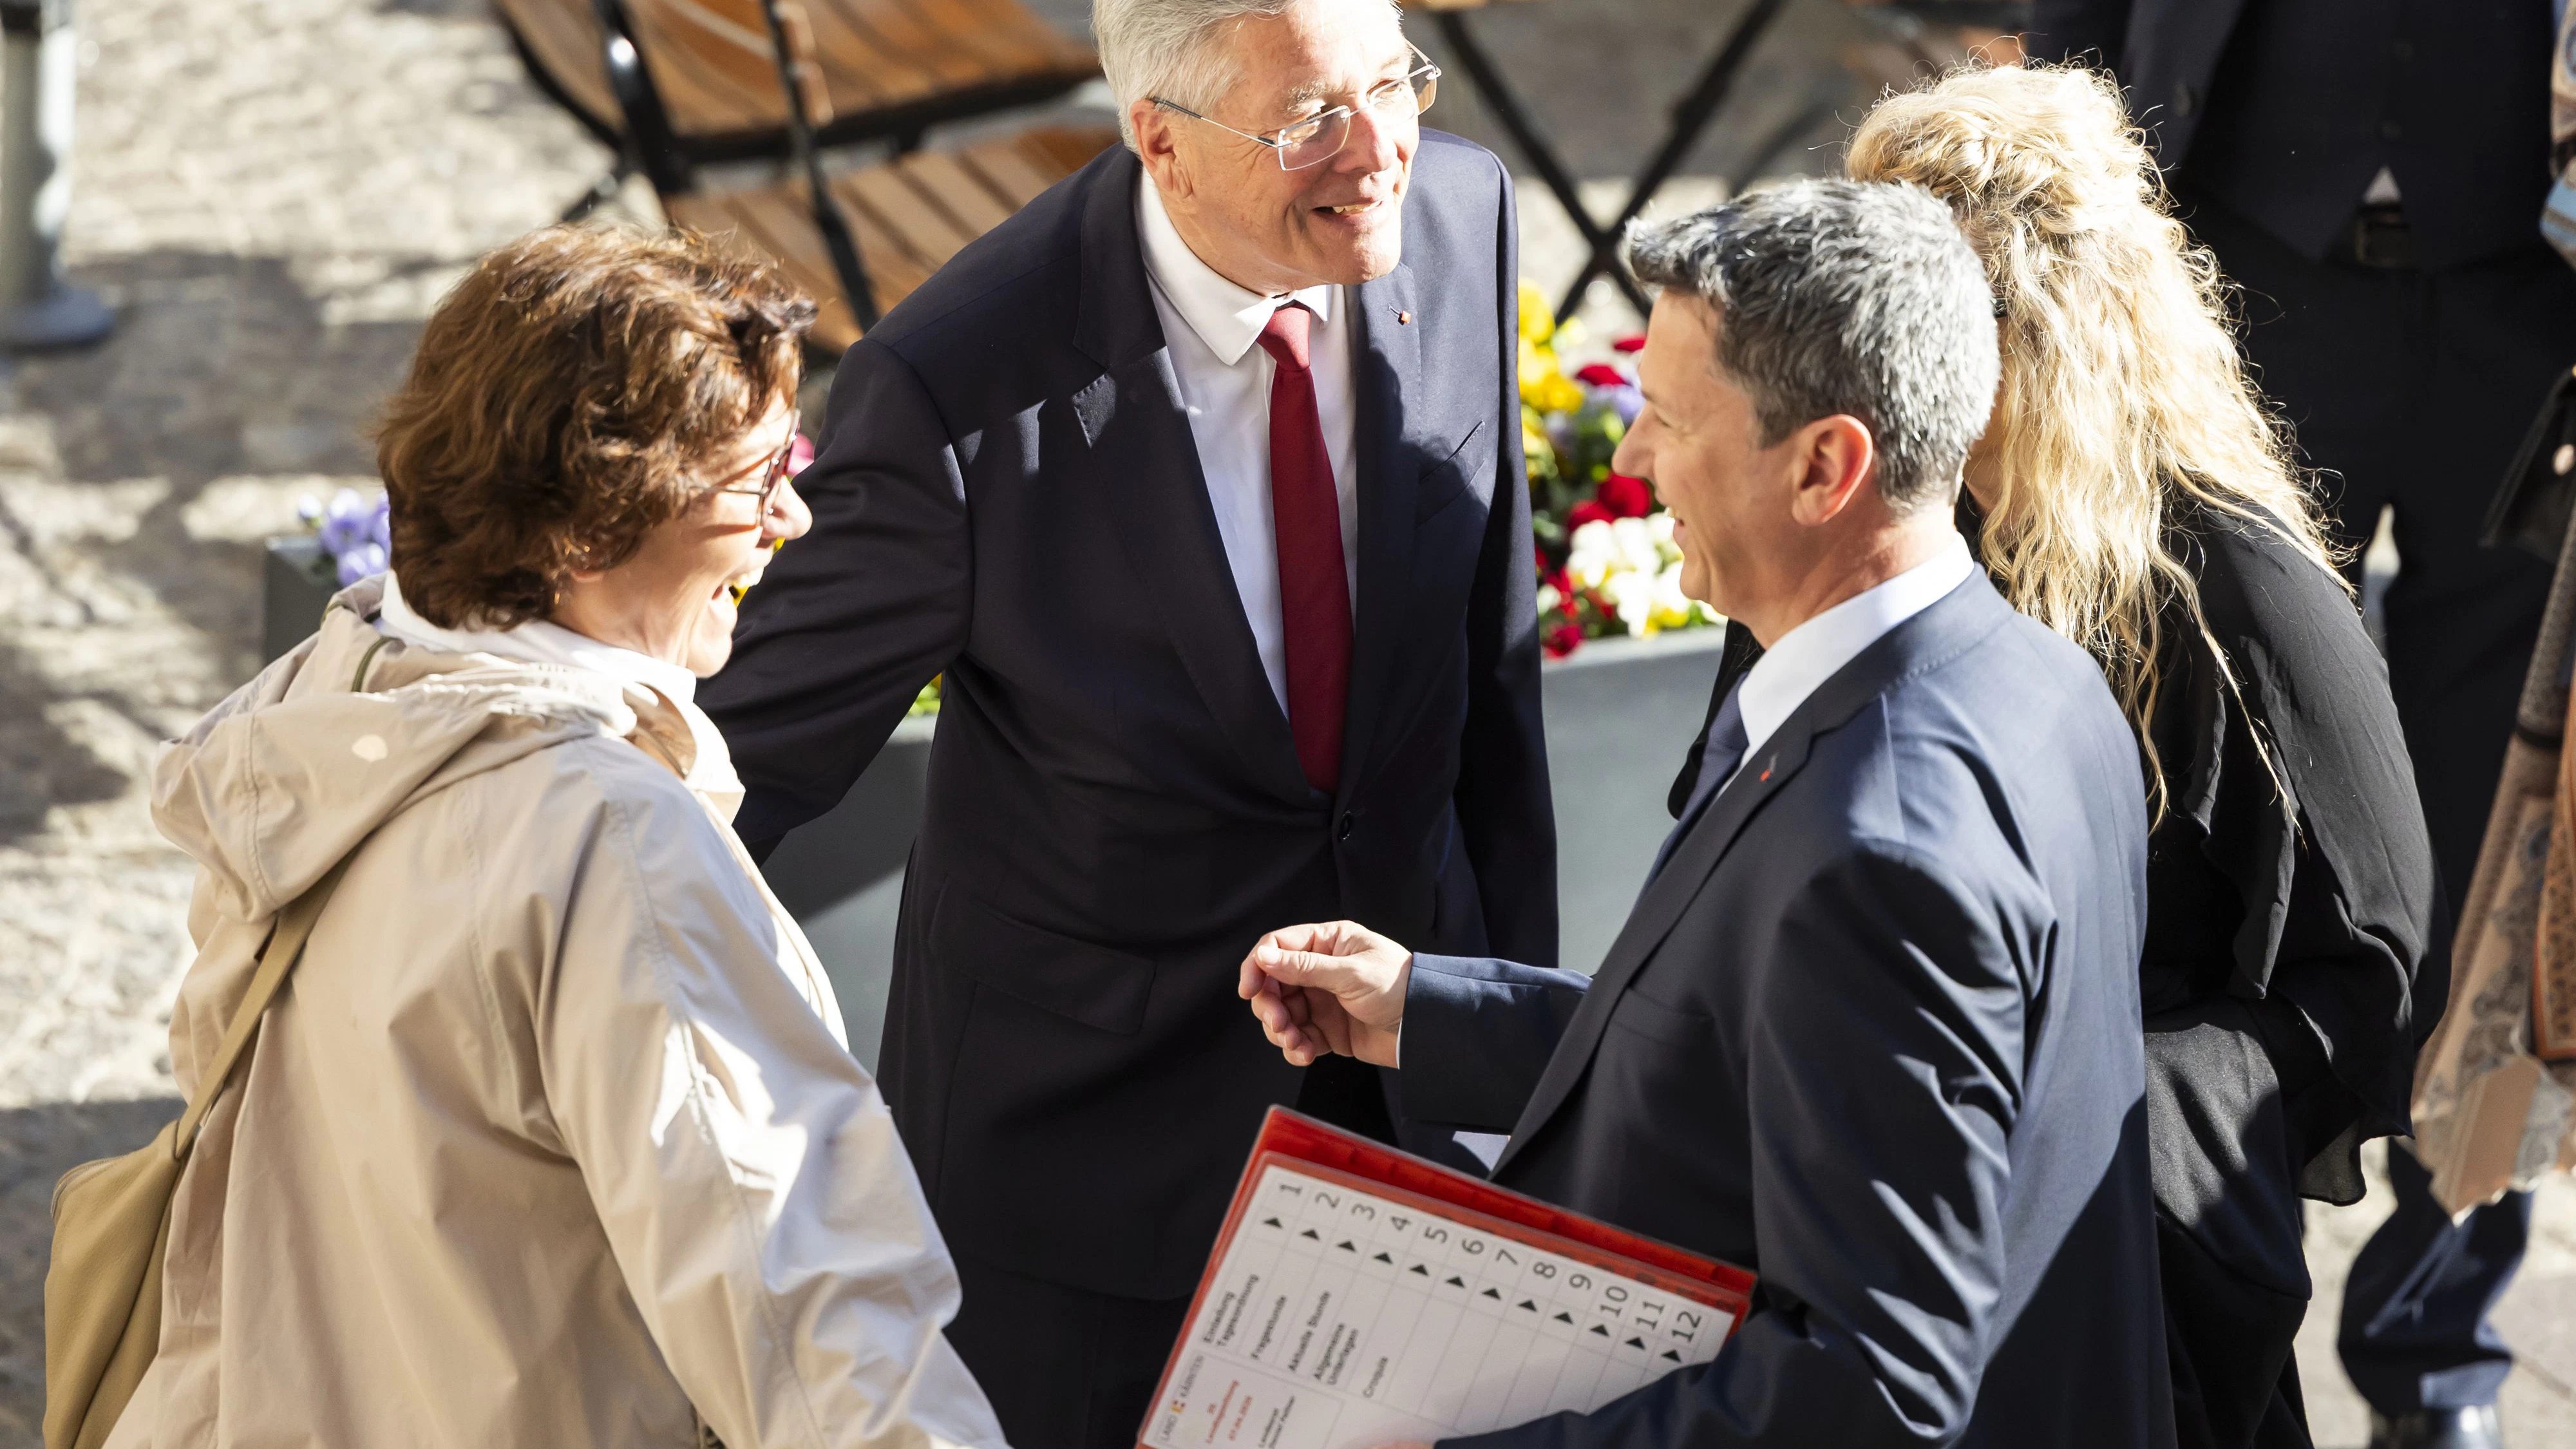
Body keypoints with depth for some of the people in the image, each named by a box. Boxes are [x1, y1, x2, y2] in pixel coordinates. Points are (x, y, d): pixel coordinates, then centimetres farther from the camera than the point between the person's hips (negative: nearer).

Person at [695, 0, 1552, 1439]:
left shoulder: (1459, 214, -12)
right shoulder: (966, 391, -28)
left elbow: (1492, 645, 2)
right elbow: (773, 739, -15)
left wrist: (1522, 989, 8)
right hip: (1085, 1114, -5)